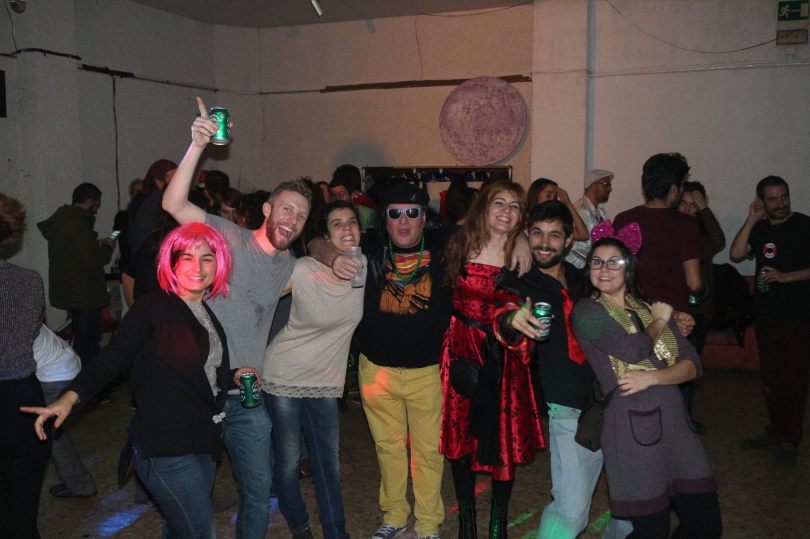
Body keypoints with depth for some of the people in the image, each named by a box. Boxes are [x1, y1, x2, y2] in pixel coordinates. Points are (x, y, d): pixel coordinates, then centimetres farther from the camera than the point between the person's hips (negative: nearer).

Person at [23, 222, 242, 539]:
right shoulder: (154, 308, -12)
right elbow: (111, 360, -18)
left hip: (202, 442, 7)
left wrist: (234, 377, 4)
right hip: (164, 448, -7)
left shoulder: (210, 313, 10)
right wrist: (69, 398, -32)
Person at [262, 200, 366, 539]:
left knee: (328, 462, 9)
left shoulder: (364, 268, -6)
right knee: (288, 460, 6)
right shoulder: (303, 270, -17)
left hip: (326, 382, 3)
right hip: (284, 377, -3)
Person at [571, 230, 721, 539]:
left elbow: (692, 365, 7)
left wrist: (651, 378, -11)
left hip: (675, 421, 6)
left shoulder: (652, 308, 15)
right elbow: (635, 350, -15)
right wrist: (660, 322, 3)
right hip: (632, 428, -5)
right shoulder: (587, 310, -1)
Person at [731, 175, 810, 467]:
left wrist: (785, 276, -18)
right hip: (766, 313, 5)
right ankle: (775, 431, 26)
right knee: (770, 376, 13)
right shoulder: (760, 228, 9)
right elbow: (736, 254, -6)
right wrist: (751, 220, -9)